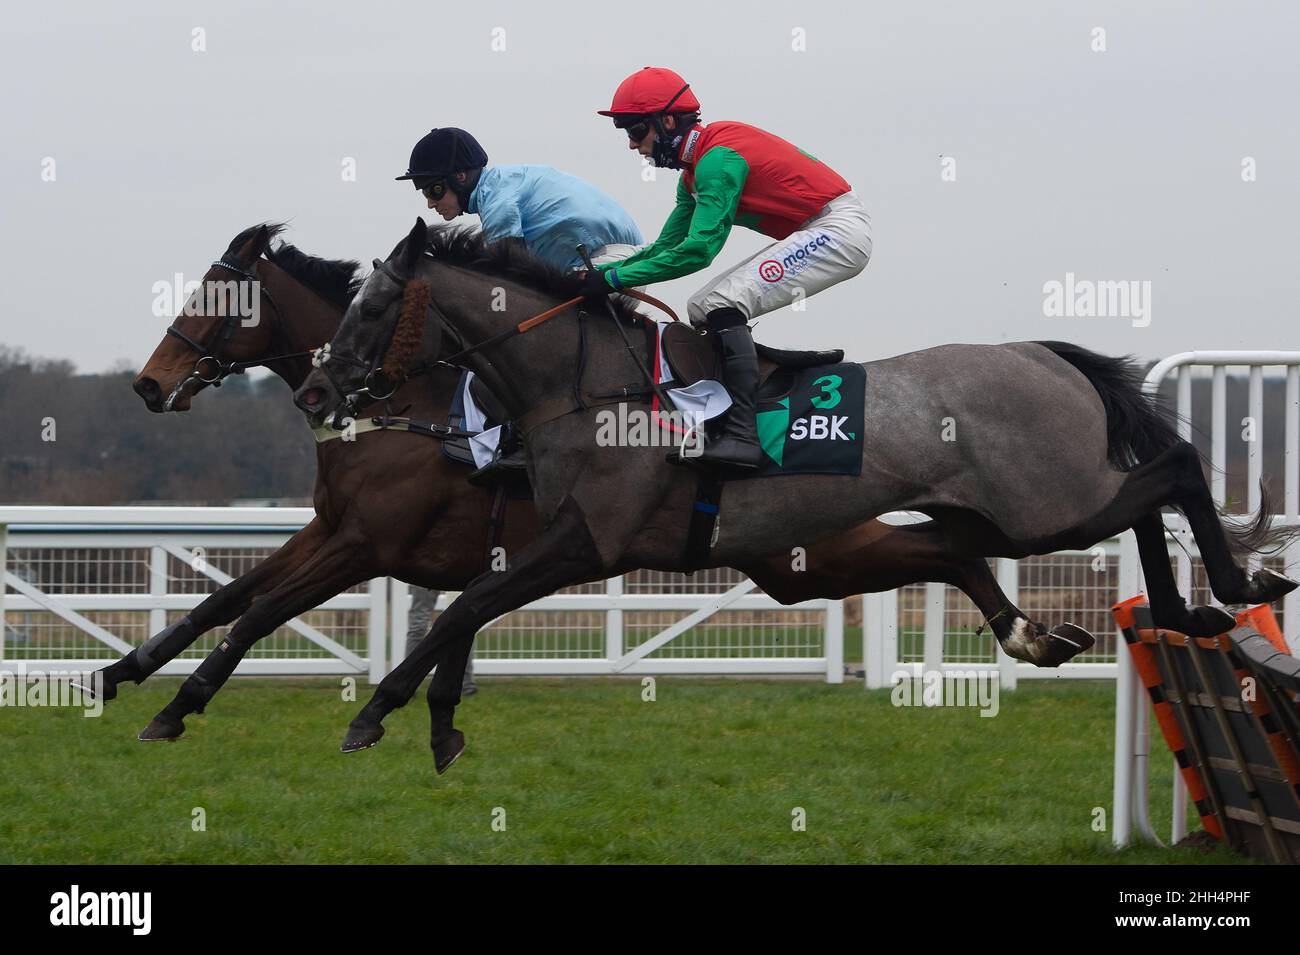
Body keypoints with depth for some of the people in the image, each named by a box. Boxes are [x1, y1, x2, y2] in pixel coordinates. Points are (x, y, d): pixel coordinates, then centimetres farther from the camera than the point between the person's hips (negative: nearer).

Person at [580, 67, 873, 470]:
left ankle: (742, 434, -29)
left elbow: (698, 250, -26)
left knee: (723, 304, -21)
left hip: (840, 229, -11)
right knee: (702, 310, 9)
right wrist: (596, 273, 6)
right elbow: (667, 247, 18)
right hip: (813, 236, 11)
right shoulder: (695, 170, 13)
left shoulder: (717, 159, -20)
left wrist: (614, 279, -23)